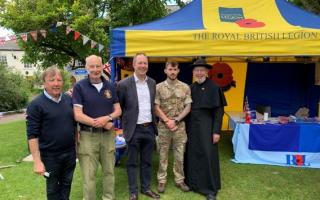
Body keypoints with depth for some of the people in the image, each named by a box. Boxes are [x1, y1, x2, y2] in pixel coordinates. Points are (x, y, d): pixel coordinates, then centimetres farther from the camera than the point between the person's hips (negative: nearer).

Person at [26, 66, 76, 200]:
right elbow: (32, 135, -15)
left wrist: (76, 144, 11)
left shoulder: (69, 99, 3)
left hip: (70, 152, 4)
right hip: (50, 155, -4)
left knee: (66, 184, 19)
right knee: (53, 188, 14)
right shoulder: (36, 105, -13)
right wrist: (37, 161, -18)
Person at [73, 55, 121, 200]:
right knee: (88, 175, 5)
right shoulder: (79, 87, -6)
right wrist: (102, 123, -14)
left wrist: (107, 118, -14)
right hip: (88, 135, -3)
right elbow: (77, 115, -12)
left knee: (109, 171, 15)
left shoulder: (110, 87, 6)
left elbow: (118, 110, 8)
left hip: (108, 134, 4)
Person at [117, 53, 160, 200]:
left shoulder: (152, 83, 6)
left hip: (150, 128, 5)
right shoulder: (124, 84, -9)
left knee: (147, 161, 16)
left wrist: (153, 122, 14)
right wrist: (125, 125, -1)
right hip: (134, 129, -4)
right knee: (132, 162, 9)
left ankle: (146, 188, 31)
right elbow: (118, 107, -2)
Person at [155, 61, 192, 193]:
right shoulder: (159, 87, -1)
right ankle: (162, 180, 19)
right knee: (163, 154, 7)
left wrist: (175, 120, -10)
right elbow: (156, 108, -4)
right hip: (163, 126, -1)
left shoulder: (185, 87, 3)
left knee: (179, 154, 9)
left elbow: (188, 107, 0)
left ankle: (179, 180, 22)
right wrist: (167, 121, -12)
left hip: (180, 125, 1)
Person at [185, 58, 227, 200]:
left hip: (207, 127, -5)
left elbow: (219, 111, -9)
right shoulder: (190, 88, 7)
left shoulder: (214, 87, -8)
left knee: (208, 156, 0)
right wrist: (186, 127, 8)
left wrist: (216, 131, -14)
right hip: (192, 127, 5)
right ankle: (193, 182, 28)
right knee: (192, 155, 11)